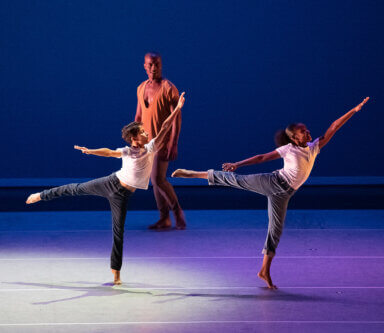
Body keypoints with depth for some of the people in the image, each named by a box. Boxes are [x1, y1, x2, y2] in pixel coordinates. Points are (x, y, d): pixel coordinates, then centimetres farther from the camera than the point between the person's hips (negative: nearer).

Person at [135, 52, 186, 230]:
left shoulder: (169, 88, -9)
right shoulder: (141, 88, 11)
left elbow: (177, 117, -12)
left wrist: (173, 143, -19)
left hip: (163, 141, -7)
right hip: (147, 141, 7)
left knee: (159, 179, -13)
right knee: (155, 180, 8)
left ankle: (177, 211, 7)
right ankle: (164, 219, 14)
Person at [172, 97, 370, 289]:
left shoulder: (314, 147, 10)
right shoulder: (288, 149, -2)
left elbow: (332, 129, 7)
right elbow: (262, 158, 2)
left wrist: (354, 110, 5)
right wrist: (237, 164, 1)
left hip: (283, 194, 4)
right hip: (274, 182, -4)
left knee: (276, 230, 5)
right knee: (237, 180, -13)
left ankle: (265, 270, 12)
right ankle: (194, 174, -1)